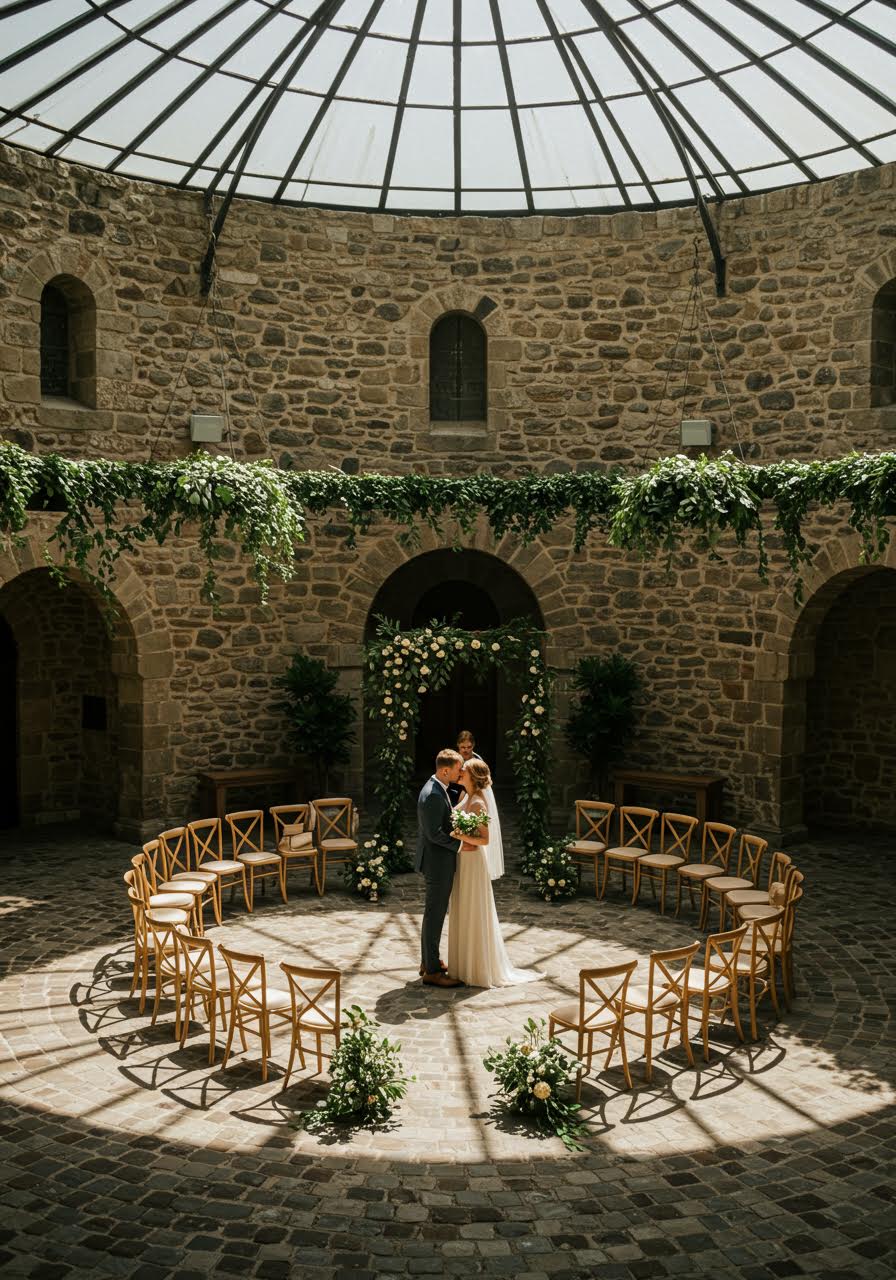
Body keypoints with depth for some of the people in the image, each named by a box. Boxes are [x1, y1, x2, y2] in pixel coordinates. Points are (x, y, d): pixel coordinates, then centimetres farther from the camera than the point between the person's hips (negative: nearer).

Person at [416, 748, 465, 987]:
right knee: (435, 915, -2)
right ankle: (432, 971, 7)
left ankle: (428, 961, 31)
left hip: (438, 861, 11)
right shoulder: (433, 796, -24)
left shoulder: (437, 789, 8)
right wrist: (460, 843, -14)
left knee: (434, 912, 19)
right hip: (438, 862, -11)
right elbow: (435, 834, -24)